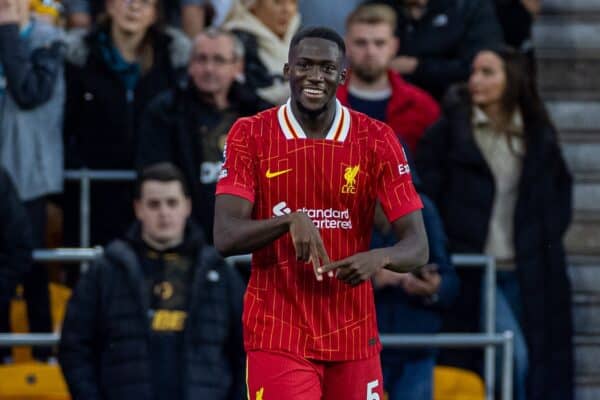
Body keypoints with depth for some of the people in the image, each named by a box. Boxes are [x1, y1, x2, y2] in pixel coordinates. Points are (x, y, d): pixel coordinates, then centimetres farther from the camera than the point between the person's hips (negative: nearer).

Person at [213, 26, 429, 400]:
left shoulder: (376, 141, -1)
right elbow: (226, 237, -12)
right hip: (278, 337, -2)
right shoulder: (250, 135, -3)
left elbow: (417, 246, -5)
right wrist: (290, 219, -30)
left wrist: (379, 258, -27)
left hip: (352, 337, 2)